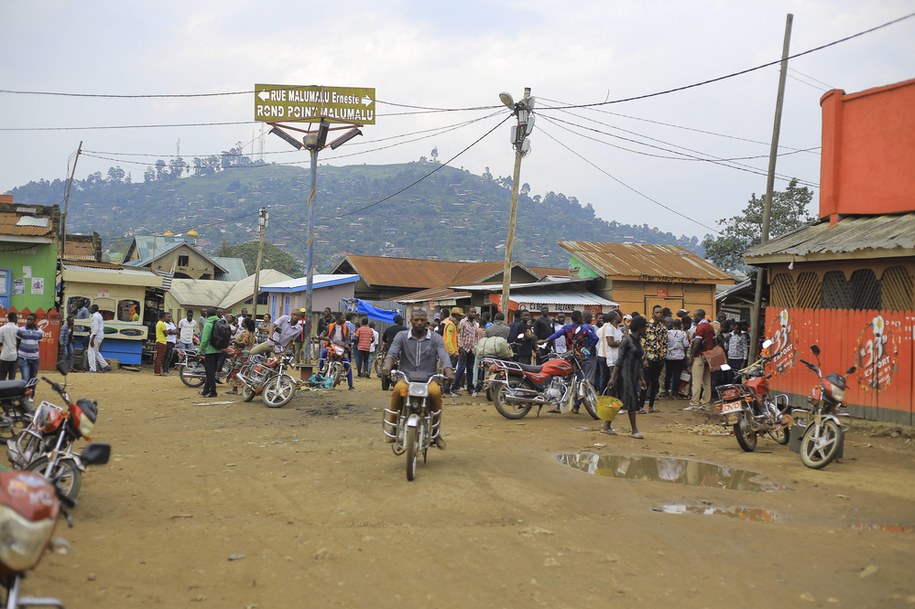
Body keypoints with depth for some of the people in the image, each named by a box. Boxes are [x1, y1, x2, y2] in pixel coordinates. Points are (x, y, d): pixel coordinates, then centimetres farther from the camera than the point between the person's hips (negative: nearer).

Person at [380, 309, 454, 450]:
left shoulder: (436, 339, 8)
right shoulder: (402, 337, 9)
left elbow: (444, 356, -7)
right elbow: (392, 353, -5)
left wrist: (448, 371, -29)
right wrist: (387, 367, -29)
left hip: (428, 378, 0)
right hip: (406, 377, 0)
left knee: (435, 392, -34)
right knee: (399, 389, -35)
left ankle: (436, 431, -14)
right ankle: (392, 427, -16)